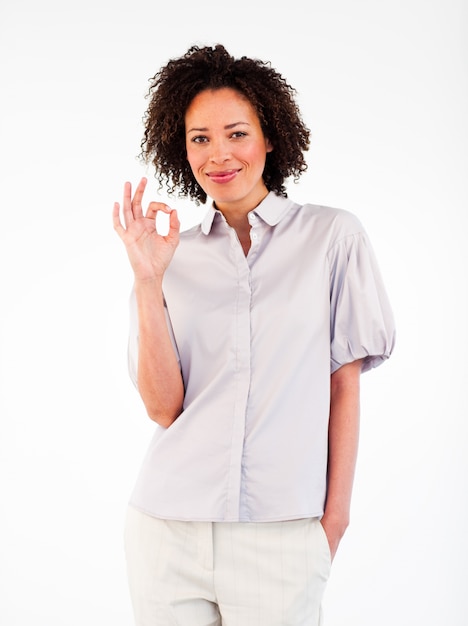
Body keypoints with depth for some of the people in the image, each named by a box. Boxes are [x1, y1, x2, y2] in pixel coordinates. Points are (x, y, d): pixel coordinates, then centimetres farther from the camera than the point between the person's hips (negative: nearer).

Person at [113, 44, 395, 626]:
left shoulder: (333, 236, 0)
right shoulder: (174, 255, 5)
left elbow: (344, 384, 3)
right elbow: (163, 407, -3)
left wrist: (337, 513, 1)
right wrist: (147, 279, -10)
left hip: (282, 532, -1)